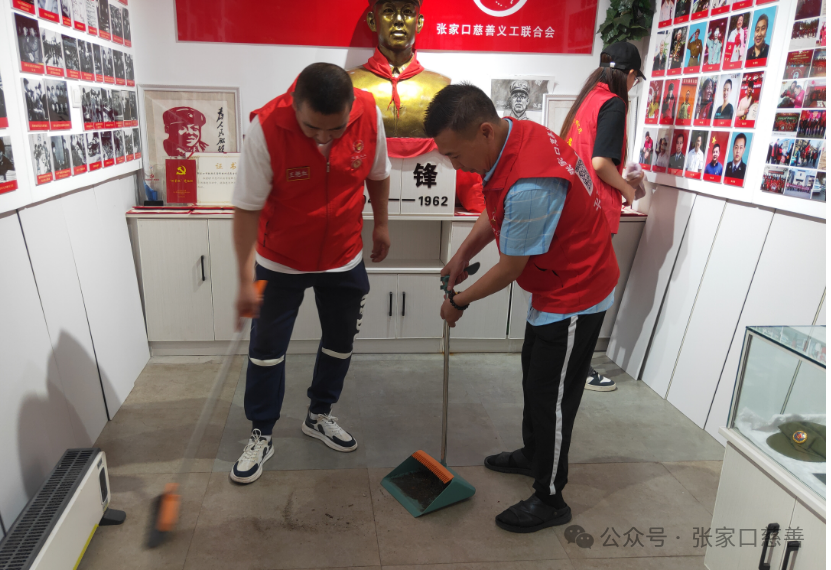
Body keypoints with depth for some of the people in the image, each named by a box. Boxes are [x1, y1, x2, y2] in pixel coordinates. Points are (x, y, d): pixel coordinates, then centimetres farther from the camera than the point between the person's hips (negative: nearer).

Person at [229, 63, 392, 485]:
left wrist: (380, 225, 10)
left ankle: (319, 416, 40)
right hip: (281, 260, -3)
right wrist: (246, 280, -22)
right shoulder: (266, 128, -27)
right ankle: (261, 435, 27)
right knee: (266, 349, 7)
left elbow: (378, 174, 1)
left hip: (344, 258, 3)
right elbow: (246, 208, -21)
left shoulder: (370, 115, -19)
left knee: (340, 342, 16)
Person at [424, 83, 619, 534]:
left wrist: (459, 300, -9)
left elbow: (510, 269, -24)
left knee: (552, 396, 3)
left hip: (574, 295, -10)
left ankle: (550, 500, 22)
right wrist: (462, 255, 1)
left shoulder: (529, 187, -36)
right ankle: (533, 455, 46)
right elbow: (496, 211, 9)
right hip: (557, 284, 10)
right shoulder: (513, 134, -6)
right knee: (535, 375, 24)